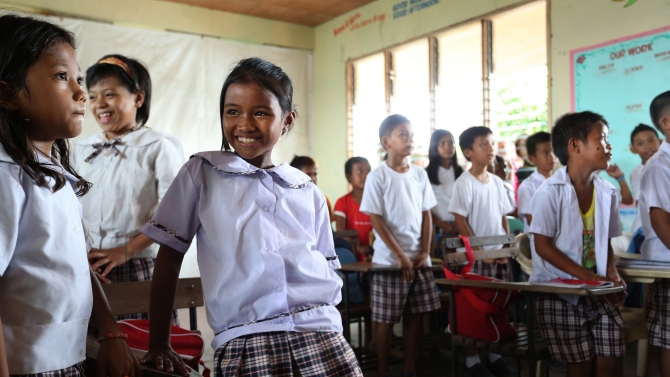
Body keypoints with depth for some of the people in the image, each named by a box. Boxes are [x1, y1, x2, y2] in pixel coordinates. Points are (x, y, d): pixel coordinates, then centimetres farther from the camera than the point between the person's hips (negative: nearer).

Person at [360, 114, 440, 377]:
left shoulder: (420, 174, 7)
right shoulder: (377, 177, -8)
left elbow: (426, 215, 9)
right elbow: (376, 220, -11)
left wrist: (425, 252, -1)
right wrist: (400, 255, -14)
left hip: (418, 259, 5)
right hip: (389, 260, -5)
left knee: (415, 316, 10)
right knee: (386, 320, 3)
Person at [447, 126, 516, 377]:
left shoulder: (497, 182, 10)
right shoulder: (464, 183, -9)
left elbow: (504, 217, 13)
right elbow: (460, 221, -12)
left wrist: (506, 247, 1)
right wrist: (478, 250, -15)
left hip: (500, 254, 6)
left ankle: (495, 354, 24)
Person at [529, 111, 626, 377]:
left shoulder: (607, 192, 4)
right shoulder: (550, 191, -13)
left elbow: (605, 241, 13)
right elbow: (542, 246, -14)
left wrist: (611, 273, -6)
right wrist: (587, 276, -20)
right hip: (559, 293, -5)